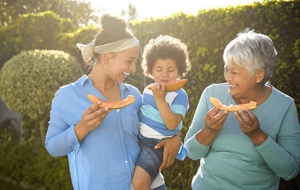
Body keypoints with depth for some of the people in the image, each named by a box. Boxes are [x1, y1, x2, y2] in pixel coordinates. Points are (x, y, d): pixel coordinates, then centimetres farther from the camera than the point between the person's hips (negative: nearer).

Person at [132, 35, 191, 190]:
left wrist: (160, 99, -30)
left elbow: (172, 124, -26)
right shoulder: (148, 90, 7)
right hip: (138, 140, 7)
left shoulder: (179, 95, -13)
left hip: (156, 144, -7)